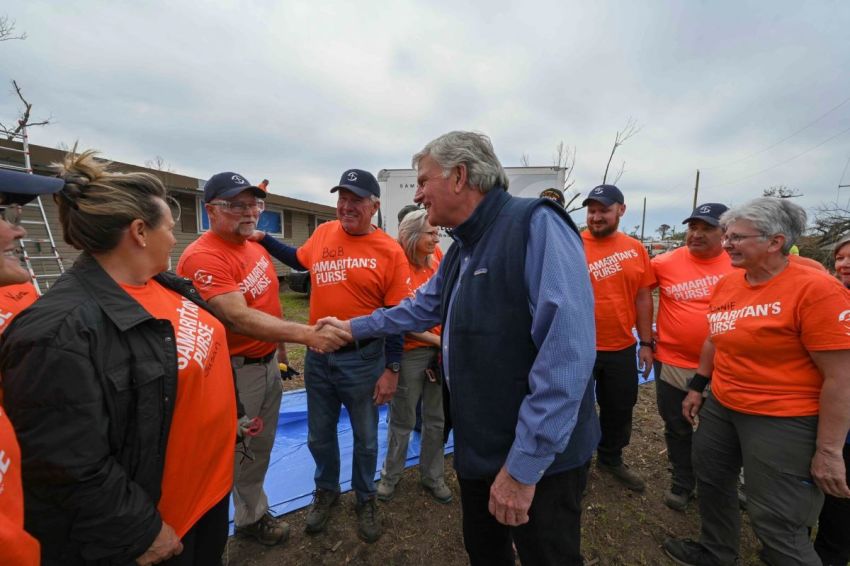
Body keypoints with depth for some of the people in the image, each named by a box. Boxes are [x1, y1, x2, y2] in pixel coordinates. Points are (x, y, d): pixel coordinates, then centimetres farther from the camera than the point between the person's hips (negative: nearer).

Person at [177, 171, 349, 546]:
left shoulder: (256, 246, 6)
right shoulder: (202, 257, -22)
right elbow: (239, 318, -32)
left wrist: (278, 349, 11)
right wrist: (305, 334, -38)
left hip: (268, 361, 8)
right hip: (236, 371, -8)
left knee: (262, 444, 22)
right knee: (241, 450, 13)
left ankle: (252, 512, 44)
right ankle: (252, 517, 36)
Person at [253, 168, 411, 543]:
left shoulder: (390, 251, -12)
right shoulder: (324, 234, 1)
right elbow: (299, 260, 23)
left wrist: (392, 369, -10)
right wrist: (263, 239, 13)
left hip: (363, 358, -4)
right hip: (318, 355, 4)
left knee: (365, 438, 16)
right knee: (319, 436, 21)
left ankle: (365, 499, 42)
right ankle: (326, 491, 48)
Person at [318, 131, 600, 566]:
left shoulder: (536, 225, -23)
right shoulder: (461, 250, 8)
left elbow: (567, 350, -30)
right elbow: (421, 308, 21)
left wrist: (525, 463, -26)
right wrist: (354, 327, 22)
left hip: (540, 459, -8)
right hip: (479, 448, 9)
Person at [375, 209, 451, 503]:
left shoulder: (437, 265, 3)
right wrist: (435, 339, -15)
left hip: (441, 350, 5)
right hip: (410, 353, -4)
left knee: (436, 419, 16)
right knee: (402, 421, 12)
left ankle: (432, 476, 36)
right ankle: (390, 475, 35)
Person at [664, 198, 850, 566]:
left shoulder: (815, 289, -19)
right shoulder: (727, 283, 2)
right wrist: (697, 387, 18)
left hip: (783, 422, -7)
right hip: (720, 408, 7)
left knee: (777, 525, 5)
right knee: (711, 482, 22)